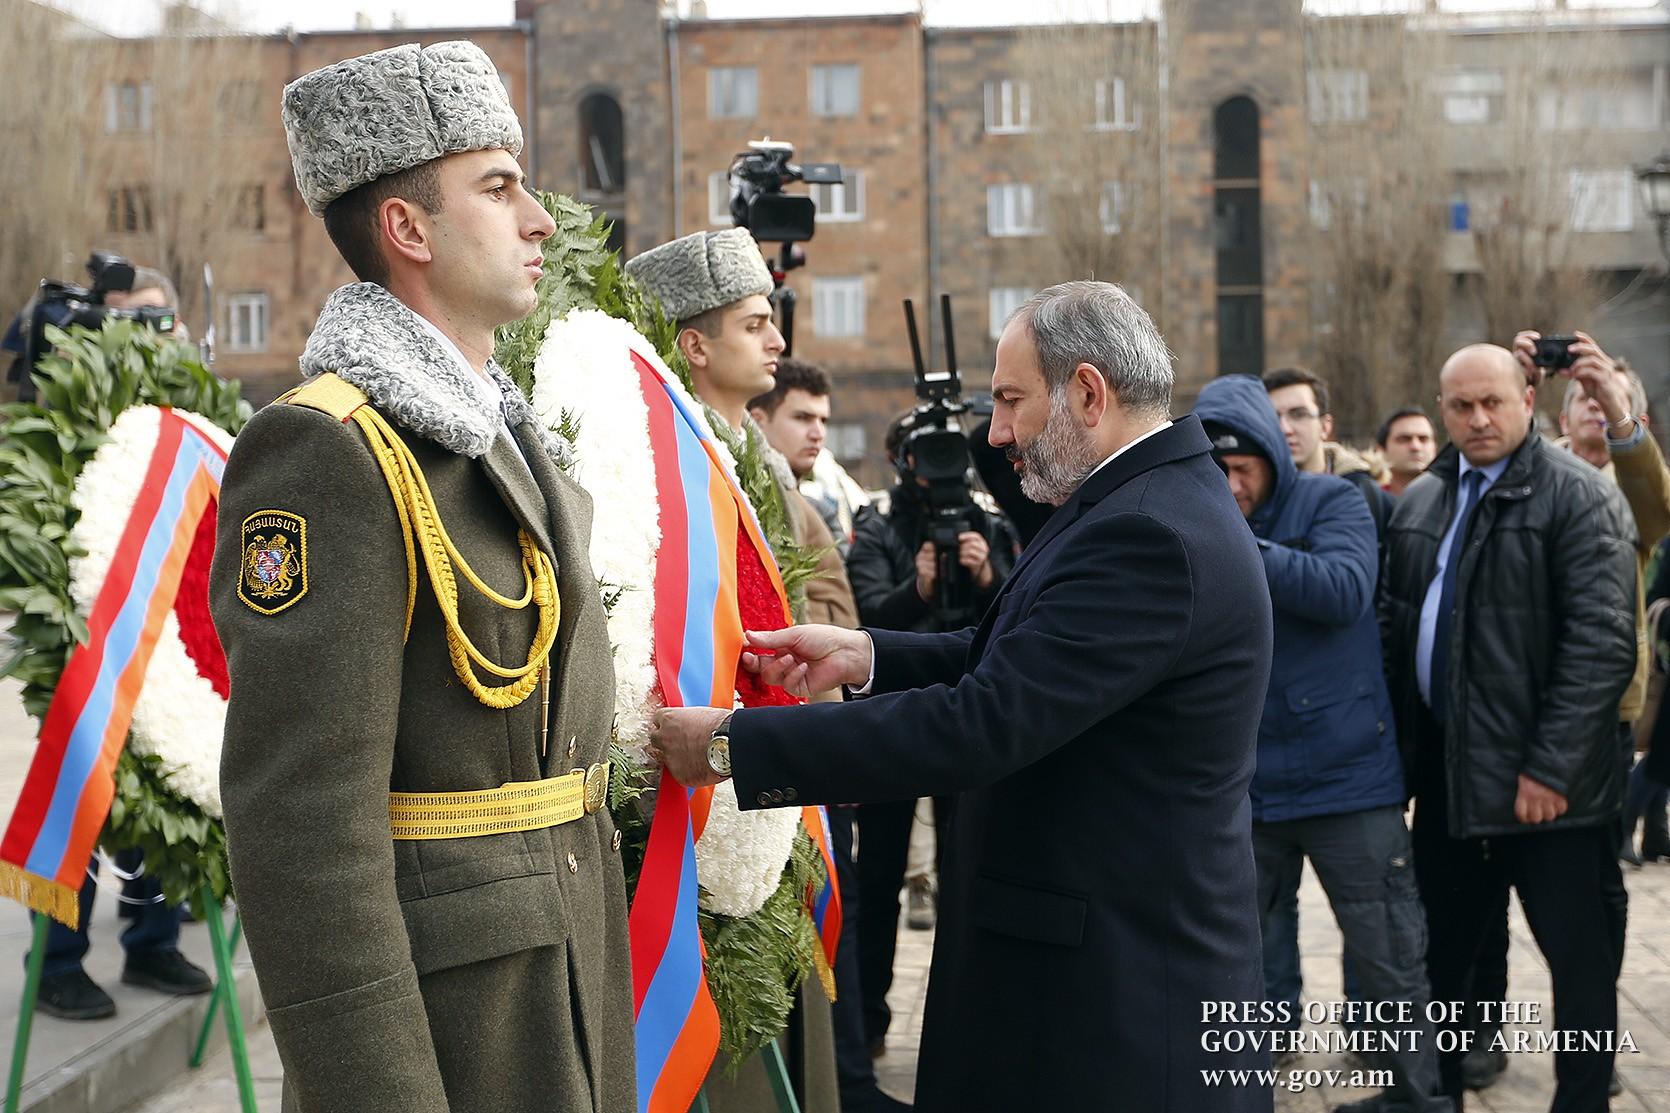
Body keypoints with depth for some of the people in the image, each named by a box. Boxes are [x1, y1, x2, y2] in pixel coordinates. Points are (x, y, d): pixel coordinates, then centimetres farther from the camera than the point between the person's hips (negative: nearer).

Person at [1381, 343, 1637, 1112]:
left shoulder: (1578, 495, -9)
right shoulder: (1419, 503, 12)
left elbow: (1603, 643, -16)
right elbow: (1396, 625, 16)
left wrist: (1550, 767, -19)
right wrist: (1397, 745, 8)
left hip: (1545, 780, -6)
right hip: (1446, 767, 6)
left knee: (1579, 955, 4)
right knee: (1442, 943, 17)